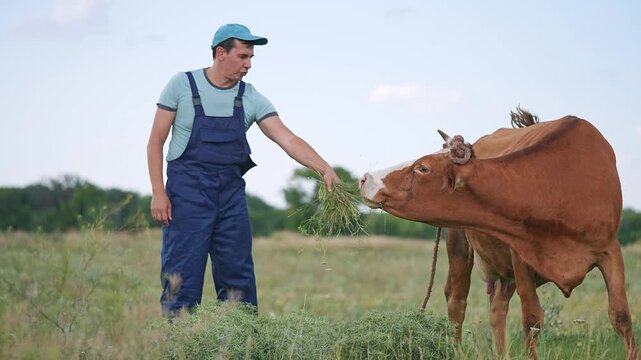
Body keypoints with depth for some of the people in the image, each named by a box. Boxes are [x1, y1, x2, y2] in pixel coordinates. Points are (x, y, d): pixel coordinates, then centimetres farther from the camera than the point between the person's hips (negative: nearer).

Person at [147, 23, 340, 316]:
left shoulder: (252, 99, 4)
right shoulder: (182, 86, -3)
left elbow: (289, 141, -5)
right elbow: (156, 142, -1)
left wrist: (325, 170, -19)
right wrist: (158, 192, -10)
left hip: (231, 193, 4)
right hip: (188, 193, -4)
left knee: (238, 276, 7)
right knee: (182, 278, -6)